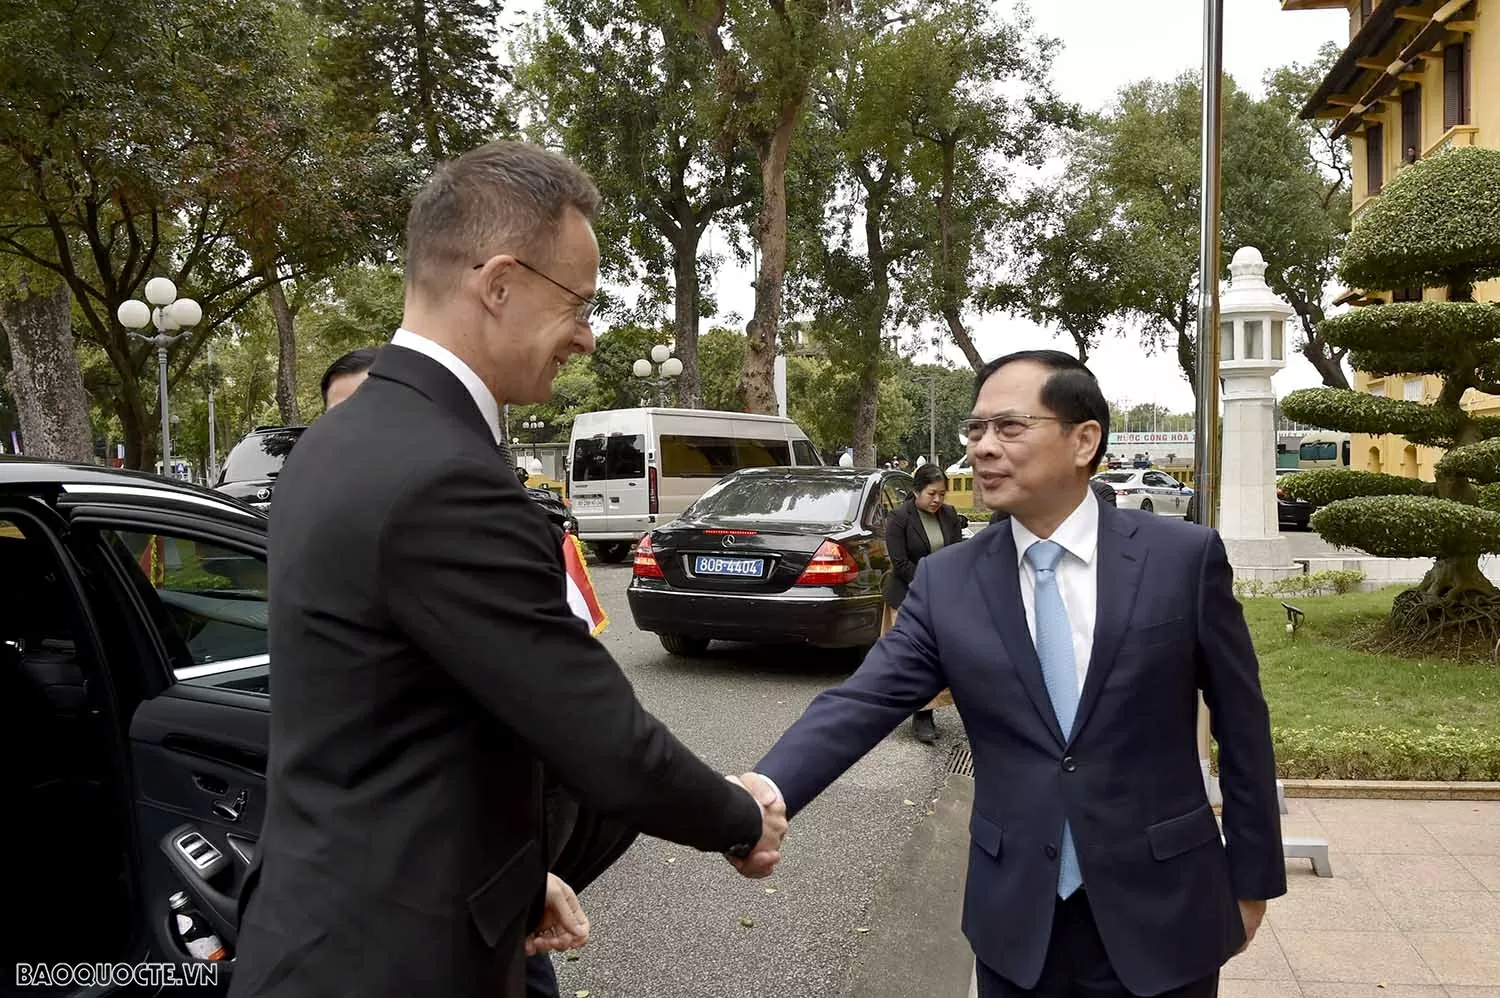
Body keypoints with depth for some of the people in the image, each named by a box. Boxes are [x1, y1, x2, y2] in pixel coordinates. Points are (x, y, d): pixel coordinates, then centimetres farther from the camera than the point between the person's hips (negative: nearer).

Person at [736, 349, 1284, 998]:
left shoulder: (1184, 556, -7)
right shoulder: (945, 581, -3)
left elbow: (1241, 725, 0)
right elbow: (863, 702, -13)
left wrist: (1252, 880, 5)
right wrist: (768, 788, -30)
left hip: (1159, 912, -1)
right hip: (1016, 918, 2)